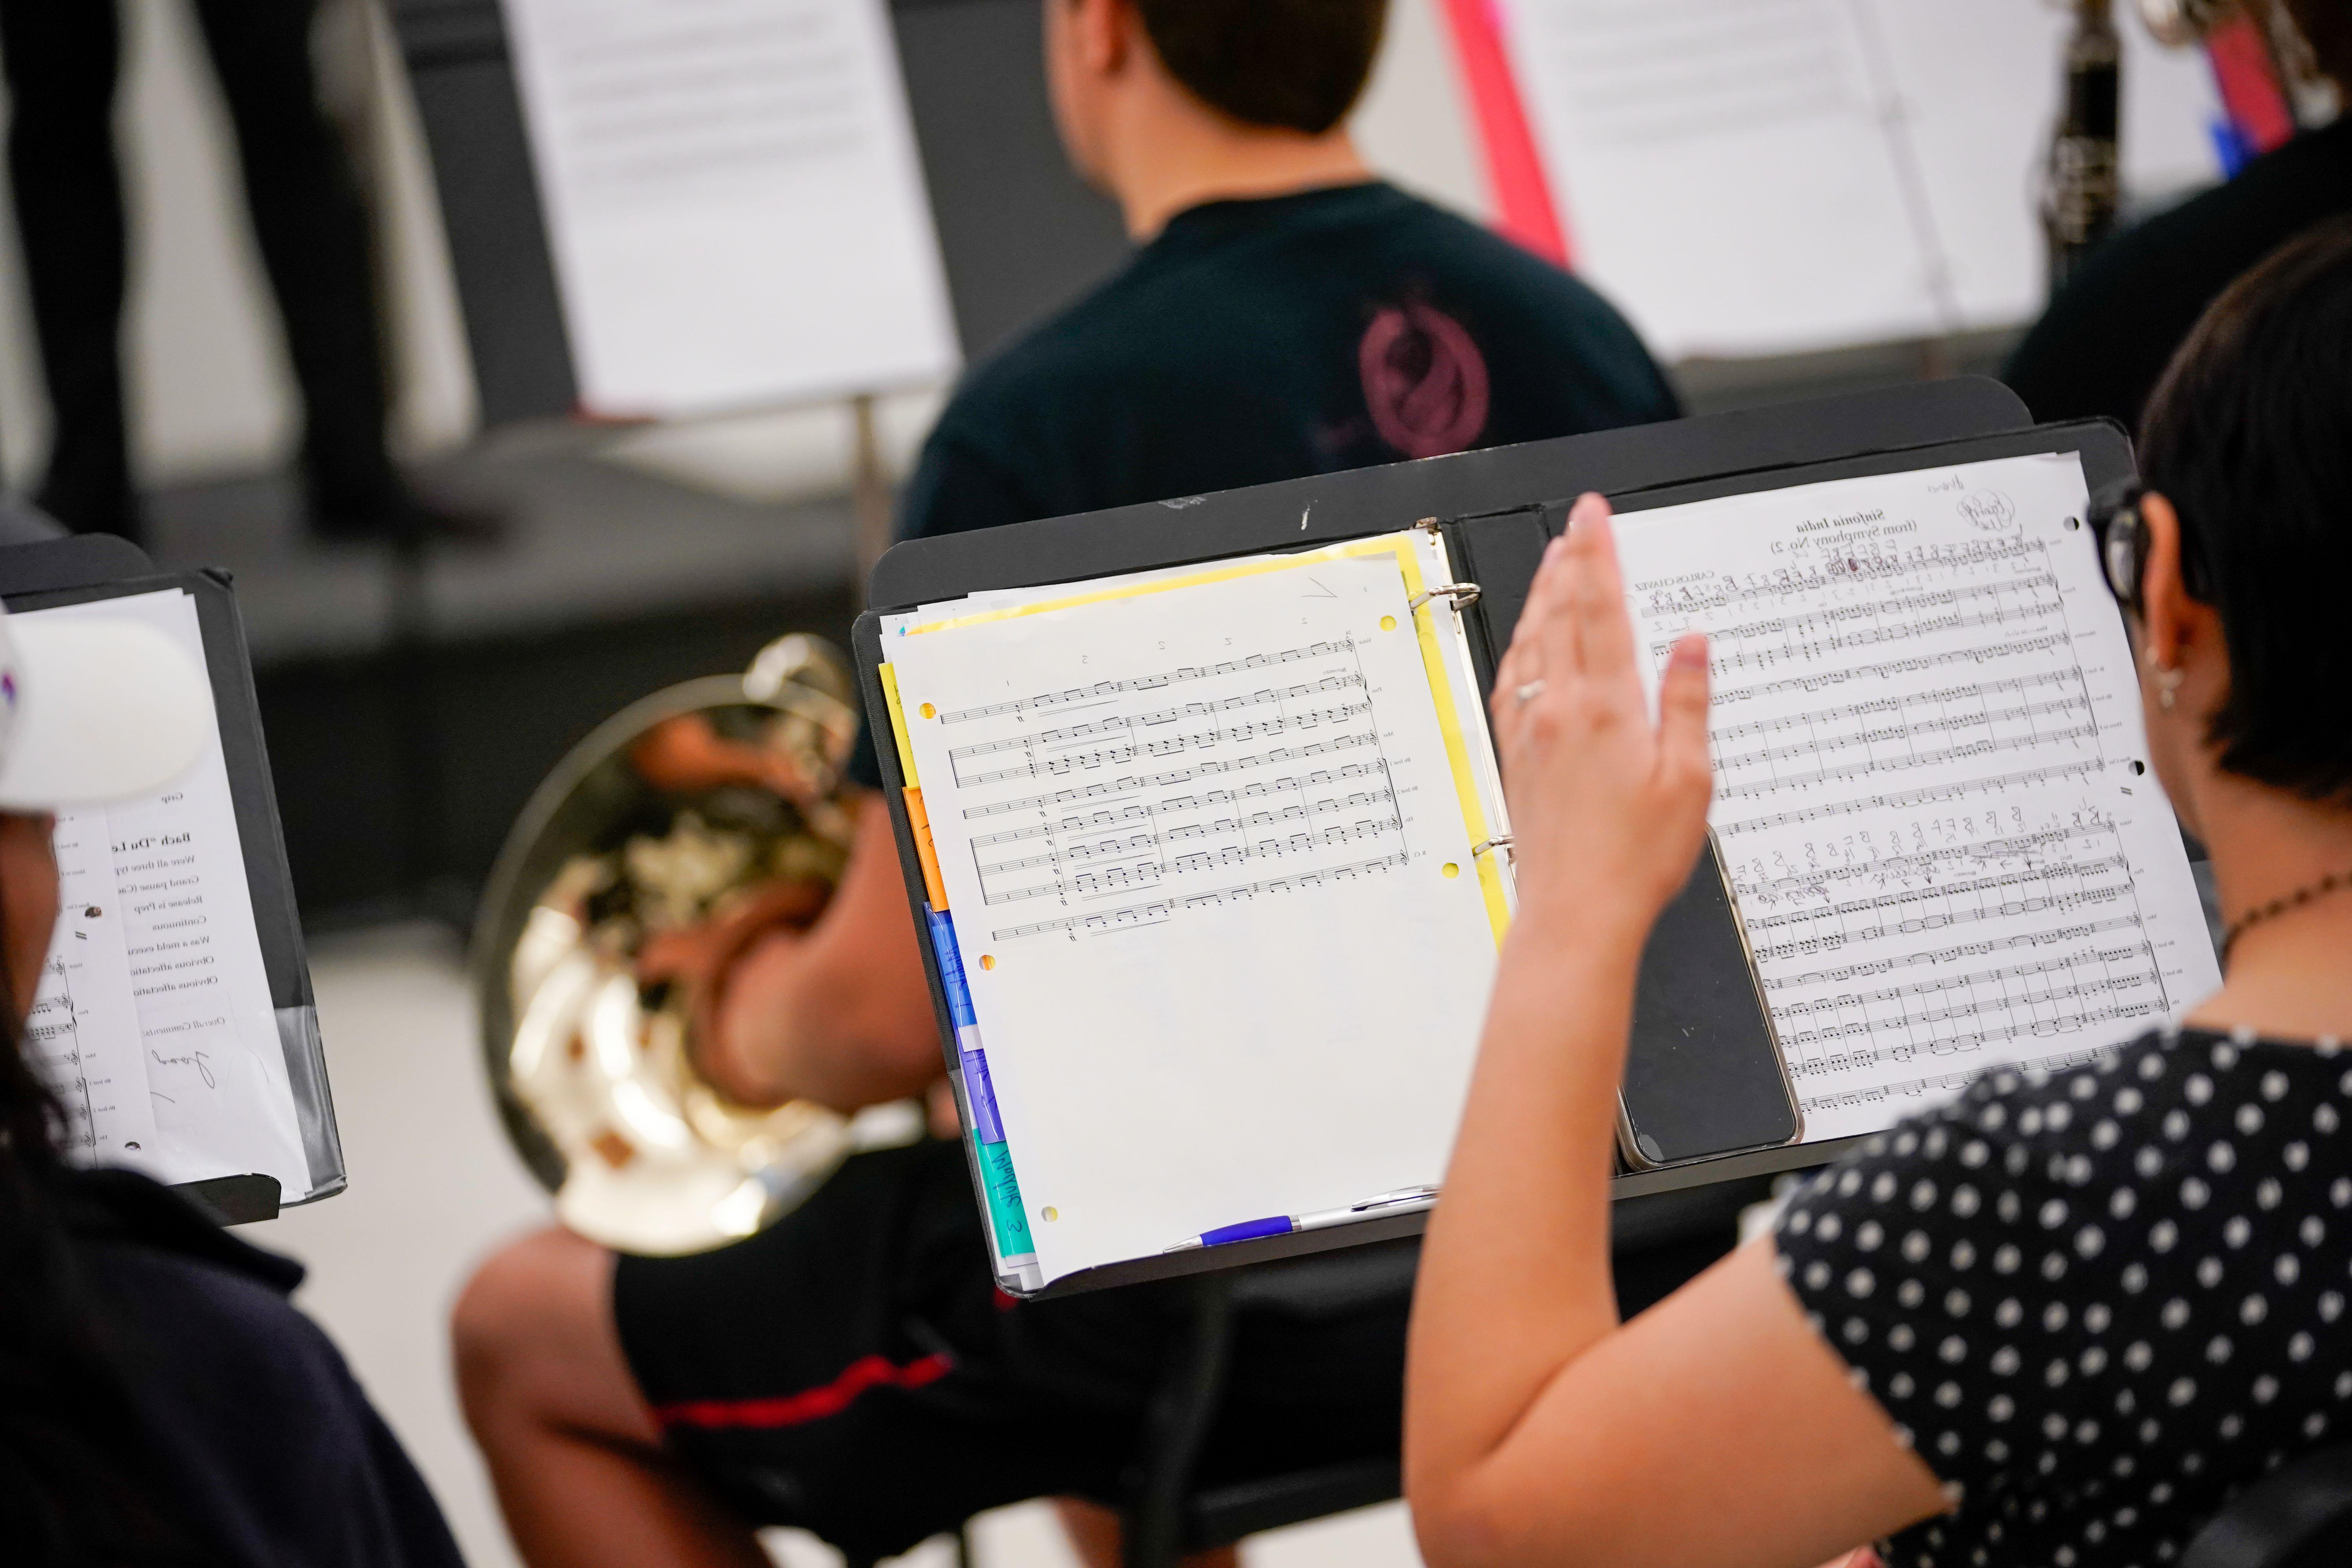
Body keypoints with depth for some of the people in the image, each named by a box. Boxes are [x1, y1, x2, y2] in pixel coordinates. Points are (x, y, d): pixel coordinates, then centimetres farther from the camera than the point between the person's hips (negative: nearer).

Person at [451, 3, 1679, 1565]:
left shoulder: (1041, 428, -21)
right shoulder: (1589, 343, -3)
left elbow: (887, 1019, -19)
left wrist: (754, 1029, 5)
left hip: (1204, 1297, -7)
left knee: (523, 1336, 17)